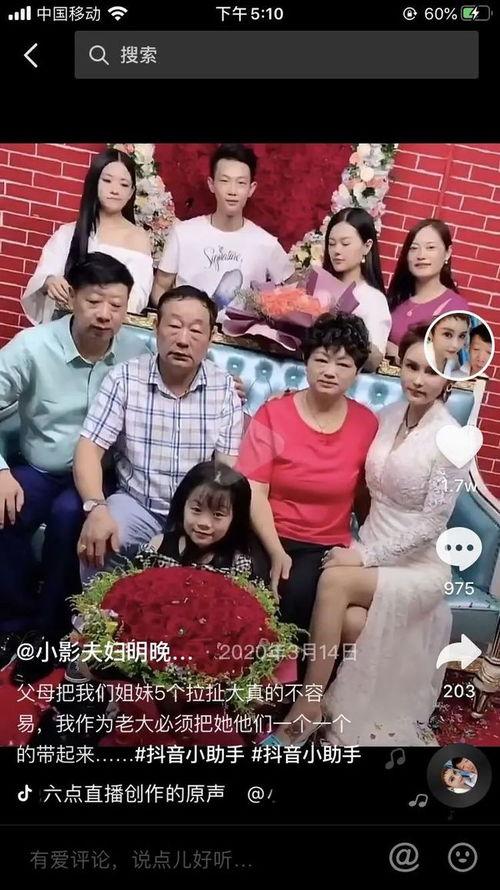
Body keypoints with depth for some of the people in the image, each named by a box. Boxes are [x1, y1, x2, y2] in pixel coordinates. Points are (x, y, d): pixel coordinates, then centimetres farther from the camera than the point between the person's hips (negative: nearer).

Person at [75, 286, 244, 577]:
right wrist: (97, 507, -27)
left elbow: (228, 467, -5)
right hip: (137, 505, 0)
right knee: (97, 542, -28)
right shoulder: (125, 378, -6)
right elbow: (90, 449, -9)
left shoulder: (226, 388, -3)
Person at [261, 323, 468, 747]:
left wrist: (365, 555, -18)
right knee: (352, 621, -26)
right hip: (372, 553, 5)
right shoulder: (389, 415, 4)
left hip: (418, 566, -5)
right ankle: (387, 724, -1)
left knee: (333, 581, -28)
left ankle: (306, 715, -15)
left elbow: (432, 522, -16)